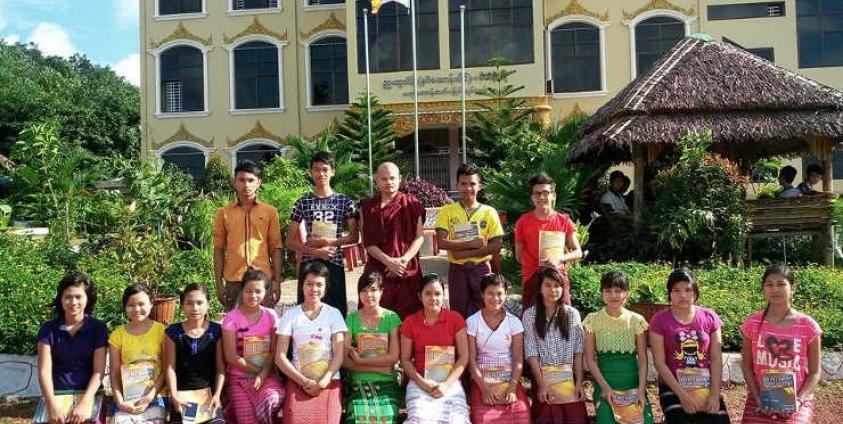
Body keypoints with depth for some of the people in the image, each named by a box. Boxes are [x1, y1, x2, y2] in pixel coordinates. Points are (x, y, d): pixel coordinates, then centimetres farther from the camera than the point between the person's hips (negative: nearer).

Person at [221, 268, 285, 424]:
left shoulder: (271, 316, 2)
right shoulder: (231, 318, -6)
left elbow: (274, 351, -2)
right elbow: (231, 356, -9)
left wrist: (263, 373, -16)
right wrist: (257, 370, -10)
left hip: (267, 374, 2)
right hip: (240, 377, -2)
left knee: (274, 400, -27)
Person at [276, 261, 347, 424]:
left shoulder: (333, 313, 6)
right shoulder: (291, 315, 6)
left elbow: (339, 354, 0)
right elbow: (280, 357, 0)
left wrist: (323, 382, -12)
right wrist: (304, 381, -9)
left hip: (329, 381, 0)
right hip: (298, 382, 0)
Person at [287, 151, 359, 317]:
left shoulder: (345, 201, 5)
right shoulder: (303, 202, 5)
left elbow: (354, 237, 3)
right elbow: (290, 241, 4)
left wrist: (328, 242, -11)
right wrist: (316, 251, -11)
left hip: (334, 265, 0)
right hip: (308, 265, 0)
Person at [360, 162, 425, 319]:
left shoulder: (411, 204, 6)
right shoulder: (368, 207, 8)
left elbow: (420, 236, 2)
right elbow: (368, 242, 2)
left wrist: (403, 260, -11)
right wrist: (389, 261, -11)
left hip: (408, 270, 0)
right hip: (377, 270, 1)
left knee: (408, 317, -1)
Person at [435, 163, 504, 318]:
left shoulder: (489, 212, 1)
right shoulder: (447, 211, 0)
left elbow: (496, 246, -5)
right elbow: (442, 242, -10)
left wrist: (466, 253, -13)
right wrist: (471, 244, -18)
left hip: (481, 268, 0)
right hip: (457, 269, 0)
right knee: (458, 313, 6)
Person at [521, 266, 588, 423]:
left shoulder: (572, 313, 4)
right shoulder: (530, 315, -1)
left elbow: (578, 351, 3)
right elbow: (531, 353, -5)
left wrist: (579, 382, -4)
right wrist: (541, 384, -12)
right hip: (543, 377, -1)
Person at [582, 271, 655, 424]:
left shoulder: (637, 320, 1)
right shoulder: (593, 320, -1)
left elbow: (643, 359, 2)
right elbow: (590, 358, -1)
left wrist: (641, 389, -8)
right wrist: (605, 386, -9)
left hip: (633, 384, 1)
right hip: (605, 384, -1)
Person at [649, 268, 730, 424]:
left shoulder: (710, 318, 2)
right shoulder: (660, 320, -5)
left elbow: (716, 359, 0)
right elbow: (659, 362, -8)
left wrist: (715, 394, -9)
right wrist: (682, 394, -13)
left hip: (706, 386, 2)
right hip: (673, 388, -2)